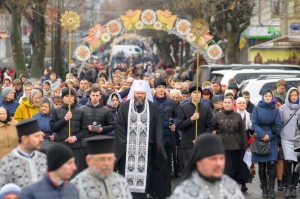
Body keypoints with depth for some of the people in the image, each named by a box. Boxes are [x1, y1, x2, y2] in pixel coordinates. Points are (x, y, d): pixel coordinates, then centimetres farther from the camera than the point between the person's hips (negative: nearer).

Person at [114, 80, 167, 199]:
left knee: (144, 176, 0)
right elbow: (119, 126, 2)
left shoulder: (153, 108, 4)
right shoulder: (124, 107, 3)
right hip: (128, 149, 0)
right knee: (128, 176, -1)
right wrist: (124, 143, -7)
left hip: (146, 149, 0)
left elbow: (158, 129, 3)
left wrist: (157, 147, -4)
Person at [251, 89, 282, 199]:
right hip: (259, 140, 0)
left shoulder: (275, 110, 5)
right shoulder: (257, 108, 2)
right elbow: (254, 124, -3)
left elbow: (279, 126, 1)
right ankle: (264, 189, 11)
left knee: (271, 163, -10)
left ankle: (272, 189, -4)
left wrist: (269, 135, -12)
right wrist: (263, 135, -16)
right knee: (261, 166, 2)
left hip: (272, 140, 0)